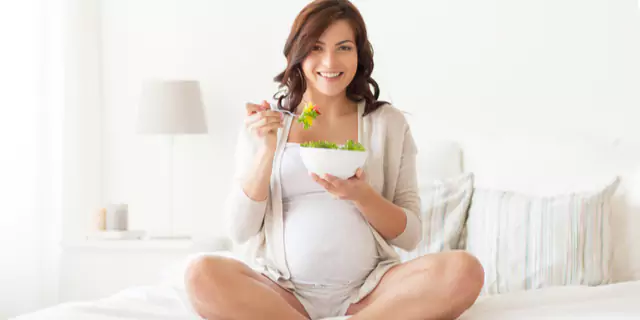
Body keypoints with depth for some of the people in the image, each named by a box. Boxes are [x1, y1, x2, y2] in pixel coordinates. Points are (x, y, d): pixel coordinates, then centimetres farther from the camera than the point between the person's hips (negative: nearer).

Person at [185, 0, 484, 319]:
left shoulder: (388, 122, 8)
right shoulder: (264, 122, 9)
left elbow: (410, 236, 6)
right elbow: (240, 230, 3)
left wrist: (361, 195, -13)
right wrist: (267, 152, -10)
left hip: (368, 291, 1)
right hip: (284, 290, -1)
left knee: (463, 271, -29)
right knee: (202, 274, -32)